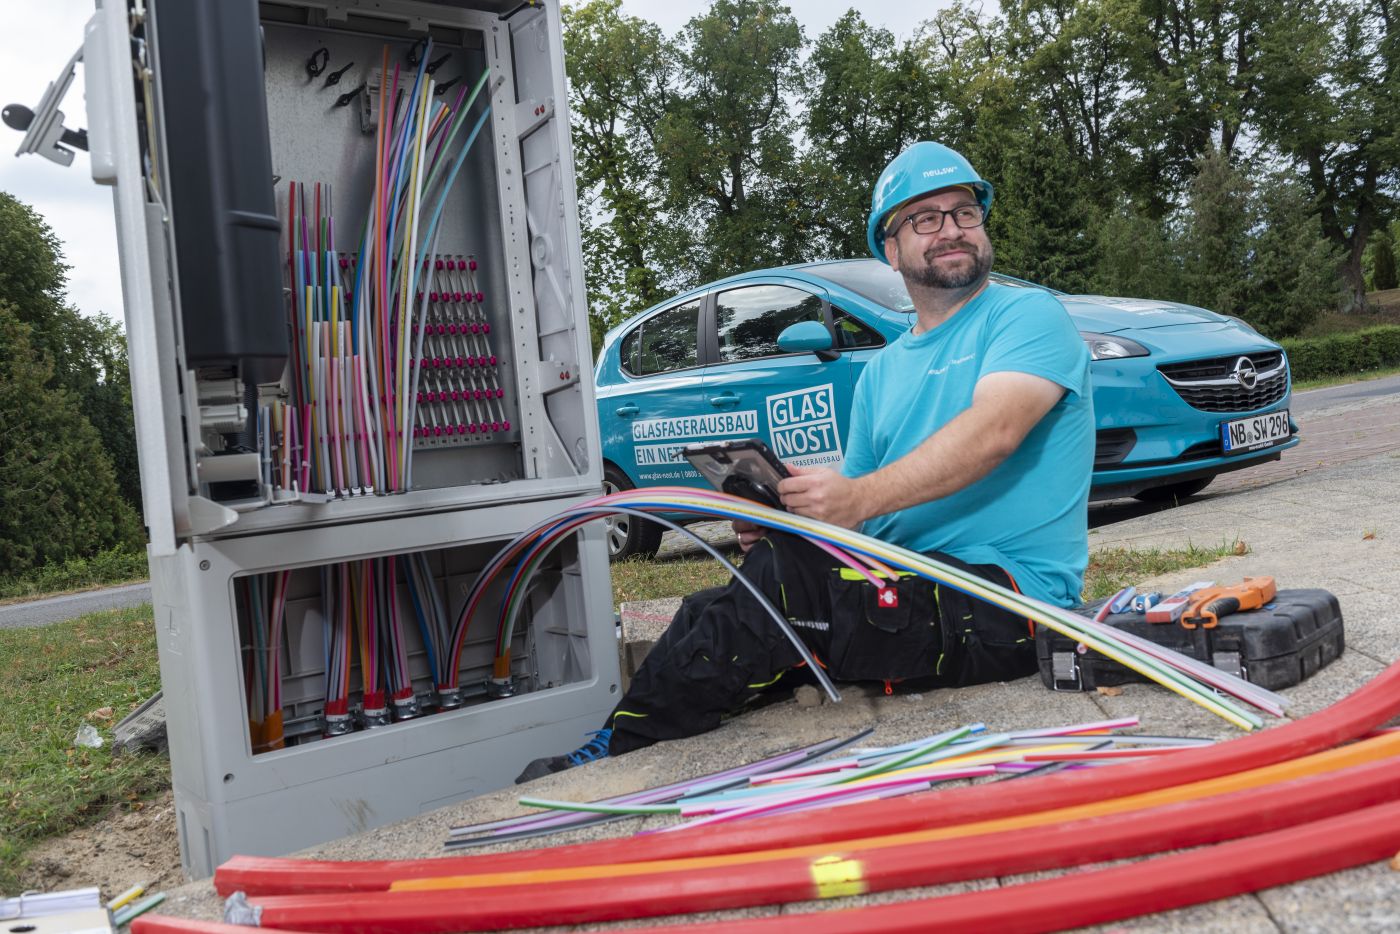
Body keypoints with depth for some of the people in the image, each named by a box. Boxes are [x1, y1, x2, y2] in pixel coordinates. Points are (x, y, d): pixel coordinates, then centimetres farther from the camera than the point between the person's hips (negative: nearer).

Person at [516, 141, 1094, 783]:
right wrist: (779, 519, -4)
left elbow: (994, 432, -19)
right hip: (912, 591, 7)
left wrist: (859, 498, -30)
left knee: (782, 574, -27)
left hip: (1011, 603, -7)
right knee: (715, 613, -11)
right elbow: (857, 511, 19)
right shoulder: (881, 373, 23)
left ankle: (612, 759, -17)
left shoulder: (1030, 315, 1)